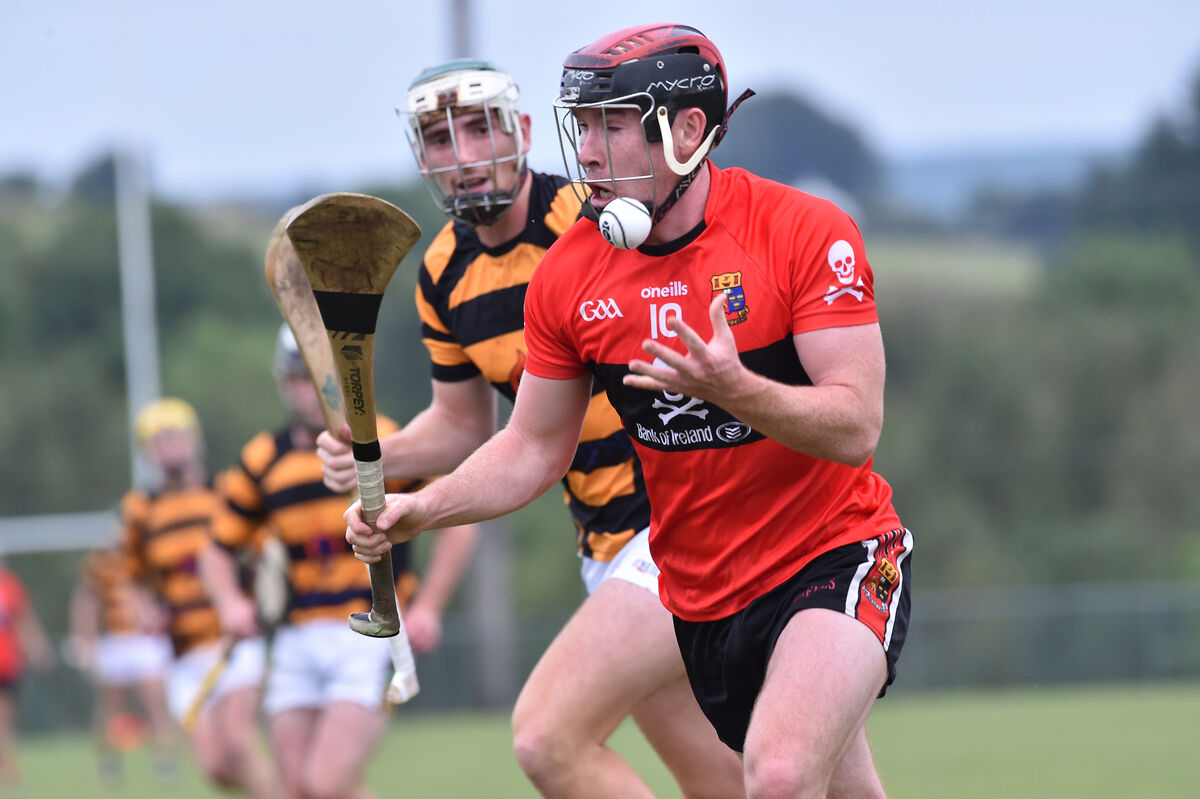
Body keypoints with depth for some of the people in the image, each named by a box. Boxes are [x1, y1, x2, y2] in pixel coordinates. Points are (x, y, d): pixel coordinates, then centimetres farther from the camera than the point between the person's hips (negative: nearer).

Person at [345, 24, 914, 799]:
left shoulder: (807, 233, -16)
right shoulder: (569, 275, -2)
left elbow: (856, 429, -20)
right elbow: (536, 447, 7)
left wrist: (734, 390, -37)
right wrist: (419, 509, -9)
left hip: (835, 556, -5)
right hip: (700, 592, 5)